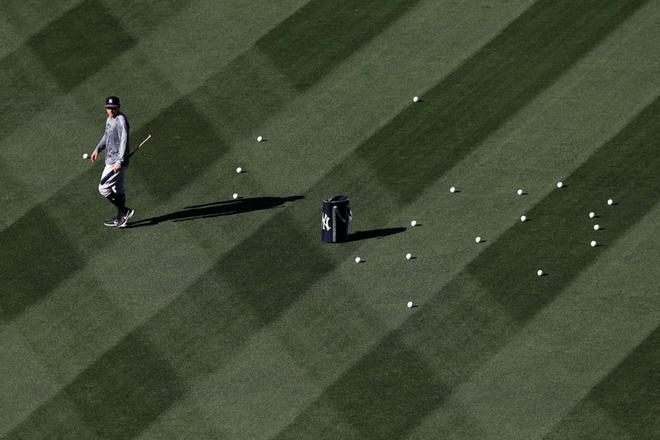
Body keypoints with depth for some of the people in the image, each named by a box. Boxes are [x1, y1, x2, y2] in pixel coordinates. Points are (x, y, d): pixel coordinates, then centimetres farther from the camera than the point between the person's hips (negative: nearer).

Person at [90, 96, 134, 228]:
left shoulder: (121, 120, -19)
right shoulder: (110, 119, 11)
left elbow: (124, 142, -26)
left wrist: (119, 162, -32)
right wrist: (98, 148, 19)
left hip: (116, 162, -10)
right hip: (111, 160, 10)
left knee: (103, 189, -10)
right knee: (118, 189, 17)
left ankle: (125, 211, -5)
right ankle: (121, 218, 26)